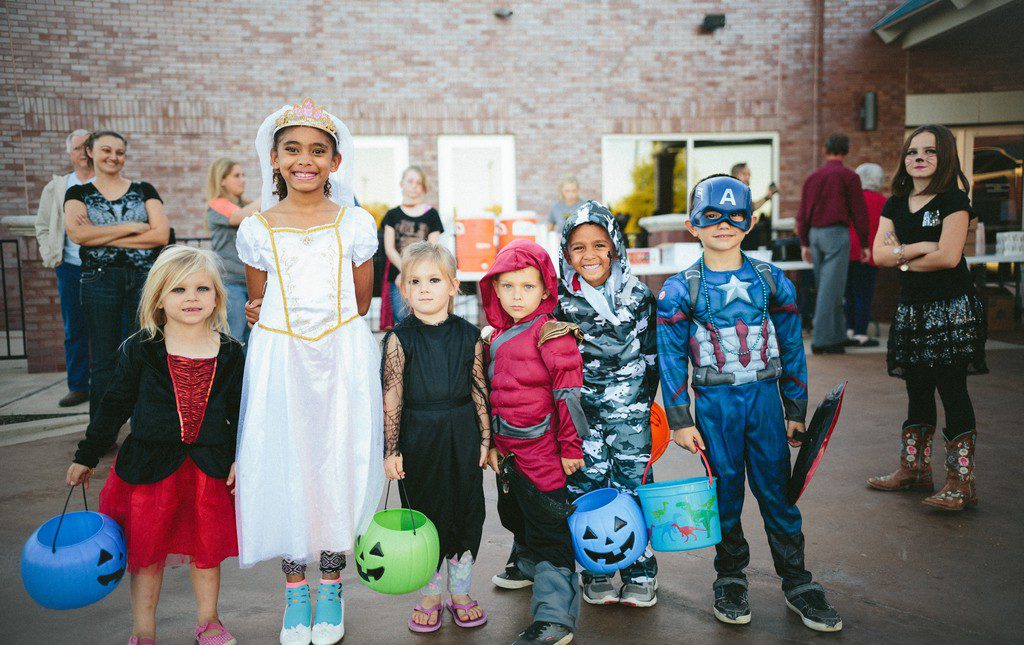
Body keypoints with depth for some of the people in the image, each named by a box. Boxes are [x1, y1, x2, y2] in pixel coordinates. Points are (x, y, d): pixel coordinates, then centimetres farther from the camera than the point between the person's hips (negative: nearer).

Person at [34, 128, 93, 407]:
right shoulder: (56, 188, 14)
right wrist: (51, 257, 6)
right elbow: (42, 226, 18)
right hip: (70, 269, 3)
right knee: (75, 330, 7)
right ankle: (78, 387, 14)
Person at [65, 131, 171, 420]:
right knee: (103, 361, 5)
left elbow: (162, 234, -5)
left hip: (144, 279, 0)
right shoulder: (78, 194, 9)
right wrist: (133, 227, -9)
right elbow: (77, 234, -10)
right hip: (99, 280, 0)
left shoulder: (144, 190, 9)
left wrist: (101, 237, -7)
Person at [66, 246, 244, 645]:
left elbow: (240, 411, 7)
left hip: (210, 468, 1)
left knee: (206, 548, 13)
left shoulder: (230, 353, -1)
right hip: (150, 466, -1)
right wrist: (86, 456, 8)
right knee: (146, 551, 10)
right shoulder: (140, 350, -5)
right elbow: (114, 406, 4)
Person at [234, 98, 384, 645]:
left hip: (343, 358, 0)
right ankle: (294, 589, 25)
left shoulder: (356, 224, 1)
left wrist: (323, 322, 3)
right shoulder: (256, 229, 2)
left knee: (338, 463, 4)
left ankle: (330, 586, 24)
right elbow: (257, 307, 14)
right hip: (279, 362, 1)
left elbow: (361, 303, 8)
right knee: (285, 465, 5)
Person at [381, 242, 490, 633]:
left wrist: (486, 439, 4)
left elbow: (479, 391, 3)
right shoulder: (399, 339, -7)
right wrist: (391, 450, -7)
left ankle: (461, 593, 30)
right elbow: (392, 398, -6)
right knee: (425, 514, 9)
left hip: (462, 437, 2)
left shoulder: (469, 336, -2)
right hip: (418, 438, -1)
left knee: (466, 511, 10)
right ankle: (430, 597, 29)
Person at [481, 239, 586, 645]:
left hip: (543, 453, -8)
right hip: (507, 452, 8)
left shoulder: (552, 334, -14)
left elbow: (569, 394, -15)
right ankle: (527, 565, 54)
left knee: (549, 531, -2)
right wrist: (491, 443, 18)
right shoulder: (493, 337, 9)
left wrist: (571, 447, -14)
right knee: (515, 517, 27)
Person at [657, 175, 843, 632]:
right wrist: (679, 420, -4)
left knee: (777, 491, 6)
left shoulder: (772, 281, 3)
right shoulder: (679, 290, -4)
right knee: (725, 495, 8)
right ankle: (730, 581, 26)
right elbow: (671, 359, -1)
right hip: (714, 404, -1)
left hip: (764, 396, 1)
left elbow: (791, 347, 8)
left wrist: (796, 410, 7)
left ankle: (797, 584, 22)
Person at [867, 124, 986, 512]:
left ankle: (961, 481, 0)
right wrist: (918, 249, -14)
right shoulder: (895, 204, 11)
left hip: (951, 309, -6)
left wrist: (904, 260, -5)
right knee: (918, 391, 13)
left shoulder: (953, 199, -6)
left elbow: (948, 256, -17)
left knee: (952, 390, -6)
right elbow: (879, 253, 0)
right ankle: (914, 469, 24)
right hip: (912, 309, 6)